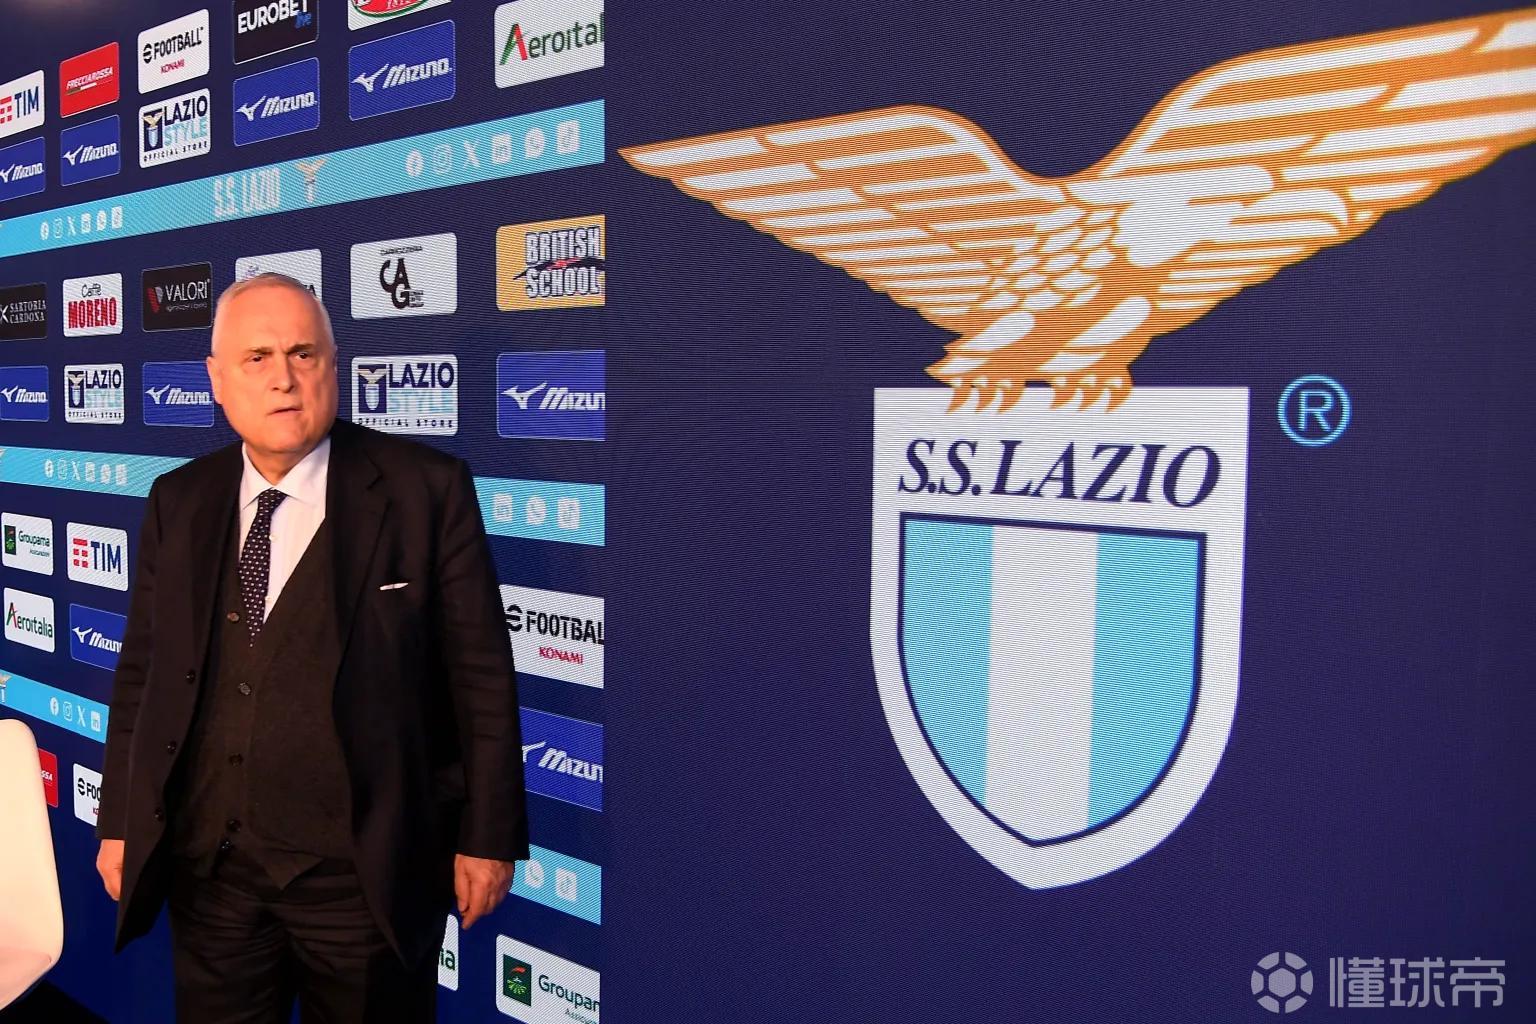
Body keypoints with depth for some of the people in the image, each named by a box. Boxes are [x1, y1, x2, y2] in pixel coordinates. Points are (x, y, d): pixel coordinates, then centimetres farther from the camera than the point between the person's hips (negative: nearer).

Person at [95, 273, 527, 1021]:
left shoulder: (426, 490, -10)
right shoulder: (177, 503, 4)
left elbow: (481, 673, -9)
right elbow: (142, 671, 10)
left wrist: (488, 837, -8)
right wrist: (120, 821, 9)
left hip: (365, 869, -3)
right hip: (205, 865, 4)